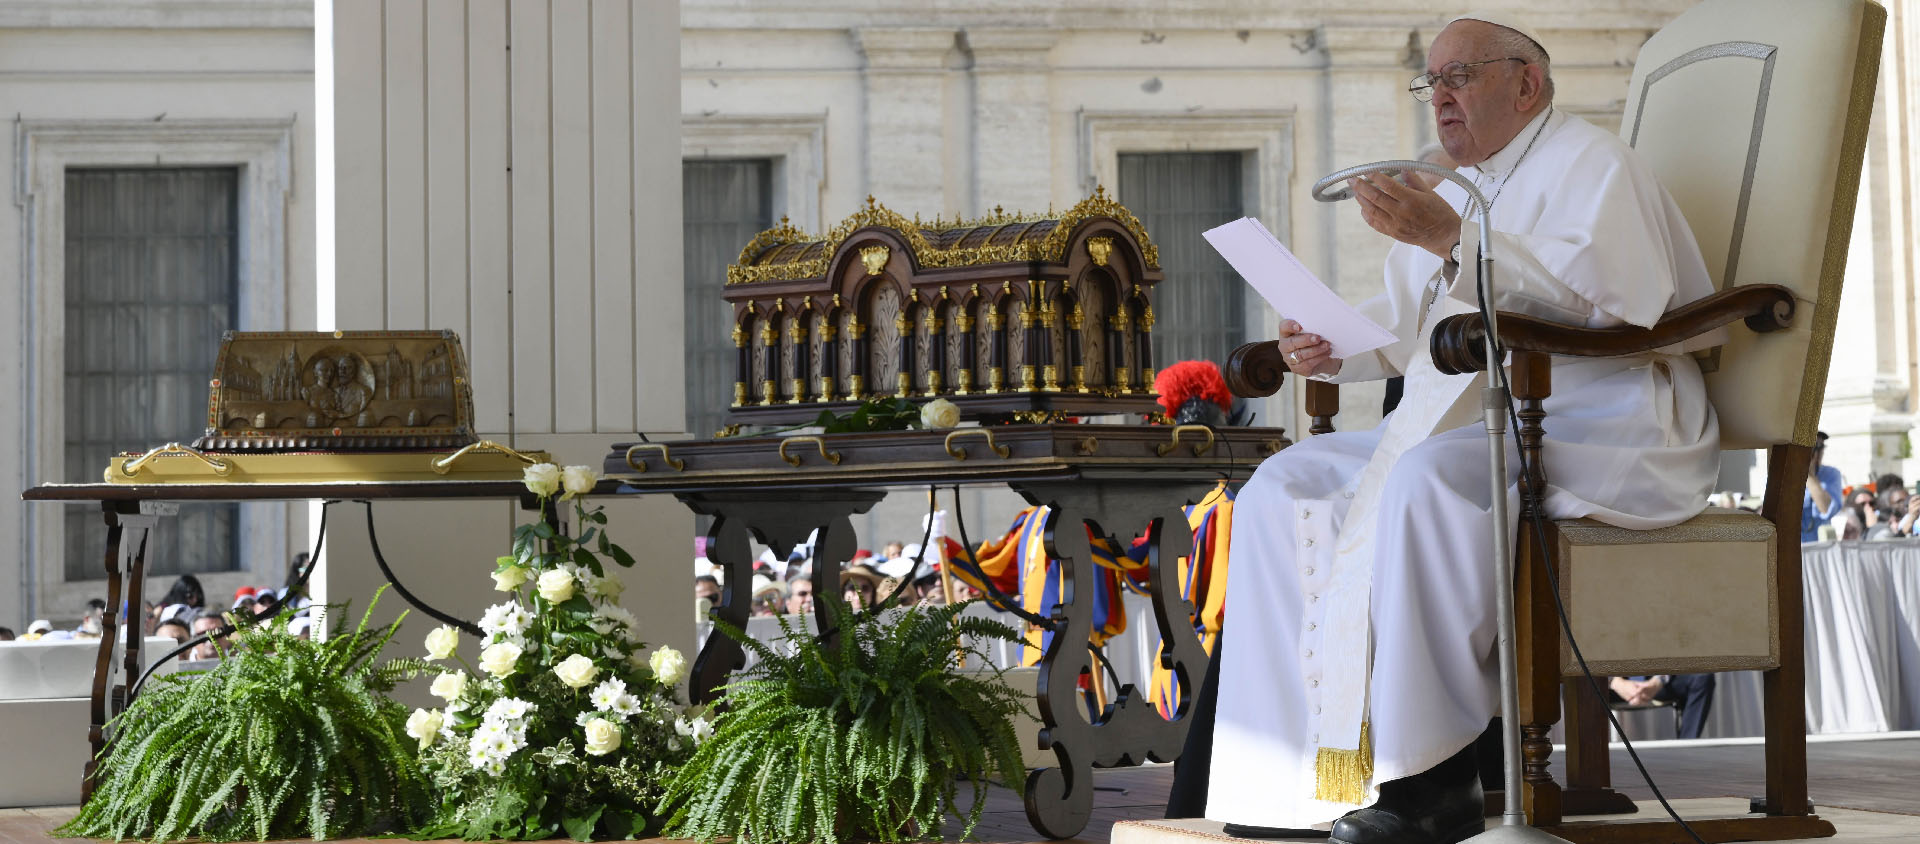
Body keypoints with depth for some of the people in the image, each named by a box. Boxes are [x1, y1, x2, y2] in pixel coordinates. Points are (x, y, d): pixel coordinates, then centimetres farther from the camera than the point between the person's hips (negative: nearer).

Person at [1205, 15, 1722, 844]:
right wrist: (1331, 345, 6)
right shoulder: (1460, 189, 24)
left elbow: (1611, 292, -25)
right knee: (1285, 487, -3)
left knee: (1423, 480, -37)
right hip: (1466, 429, 10)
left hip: (1592, 429, -10)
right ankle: (1298, 771, -11)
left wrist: (1453, 239, -30)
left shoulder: (1590, 162, -5)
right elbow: (1404, 323, 31)